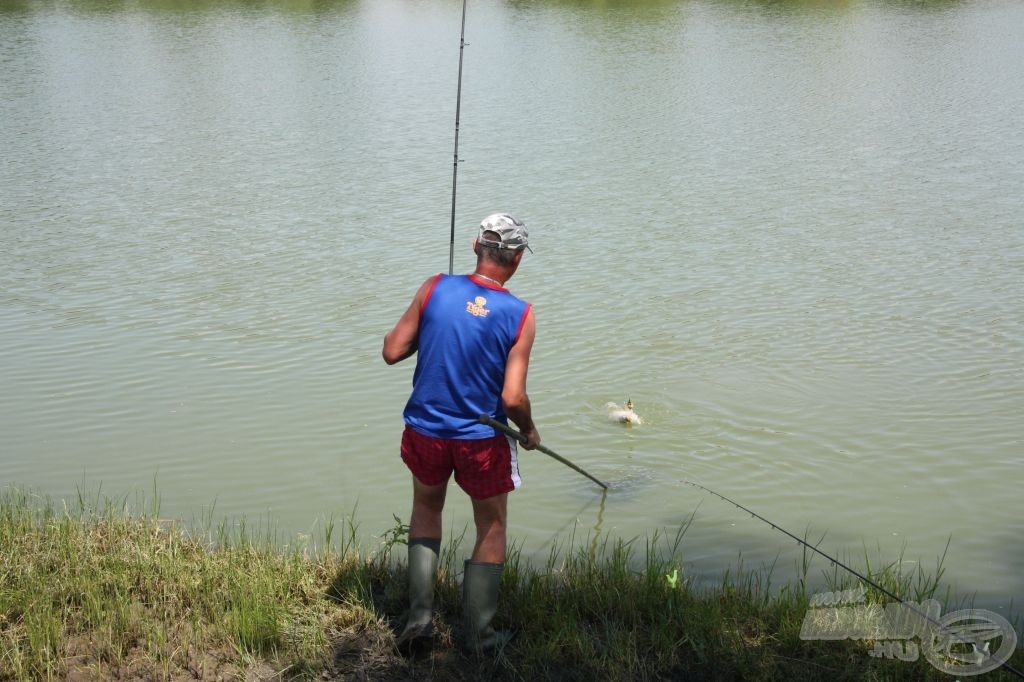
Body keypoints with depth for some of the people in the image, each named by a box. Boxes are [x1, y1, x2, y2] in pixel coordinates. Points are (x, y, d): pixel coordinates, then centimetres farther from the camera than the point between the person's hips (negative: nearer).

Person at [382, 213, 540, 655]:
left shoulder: (435, 289, -9)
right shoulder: (520, 315, -14)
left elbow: (392, 352, -5)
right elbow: (513, 398, -18)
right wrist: (529, 431, 2)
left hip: (425, 431, 3)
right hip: (482, 440, -2)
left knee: (426, 510, 27)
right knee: (491, 528, 18)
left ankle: (420, 616, 19)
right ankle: (475, 636, 23)